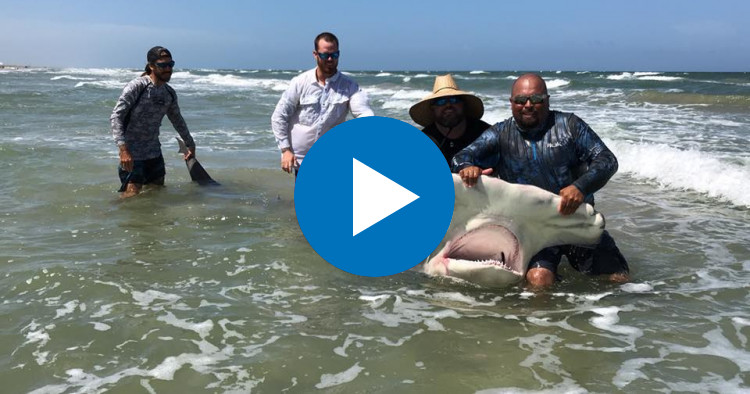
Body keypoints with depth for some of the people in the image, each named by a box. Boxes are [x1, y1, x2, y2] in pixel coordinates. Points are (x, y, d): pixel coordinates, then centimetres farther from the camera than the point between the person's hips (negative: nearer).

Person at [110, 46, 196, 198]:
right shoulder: (136, 87, -14)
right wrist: (123, 149, -31)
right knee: (132, 196, -10)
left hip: (155, 153, 7)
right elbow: (116, 116, -20)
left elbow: (177, 120, 24)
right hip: (132, 154, -7)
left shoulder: (170, 93, 7)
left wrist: (190, 144, 30)